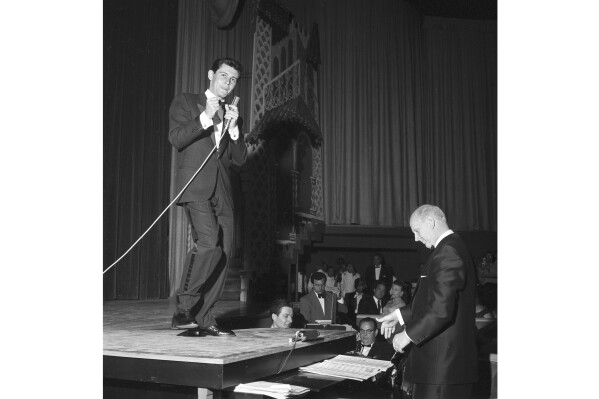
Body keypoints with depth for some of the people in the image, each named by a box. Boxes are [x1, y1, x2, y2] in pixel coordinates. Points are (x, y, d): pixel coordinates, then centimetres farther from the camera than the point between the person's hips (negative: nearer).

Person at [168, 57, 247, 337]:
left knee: (225, 253, -3)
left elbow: (240, 160, 14)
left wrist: (233, 127, 2)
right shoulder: (185, 102, 12)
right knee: (210, 244, -23)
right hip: (196, 187, -5)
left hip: (222, 192, 6)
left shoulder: (232, 116, 24)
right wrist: (205, 117, -10)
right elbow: (176, 139, -3)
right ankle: (184, 309, -13)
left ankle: (203, 317, 5)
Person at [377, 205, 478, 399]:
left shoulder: (447, 252, -18)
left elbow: (441, 309, -25)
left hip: (441, 362, -10)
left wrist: (409, 334, -15)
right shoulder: (453, 247, 14)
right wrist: (400, 315, 15)